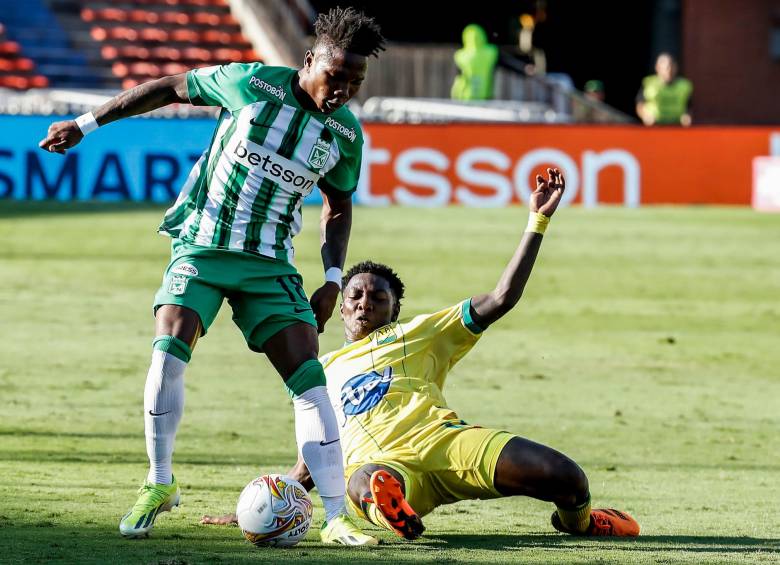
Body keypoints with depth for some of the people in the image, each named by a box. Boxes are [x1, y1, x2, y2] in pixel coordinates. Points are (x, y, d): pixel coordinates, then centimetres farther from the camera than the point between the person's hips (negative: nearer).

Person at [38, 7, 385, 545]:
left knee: (310, 375, -12)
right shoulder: (251, 83, -10)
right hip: (202, 244, -2)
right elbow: (168, 88, 2)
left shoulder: (347, 134, 0)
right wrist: (85, 125, 4)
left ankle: (337, 516, -12)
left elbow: (338, 206, 18)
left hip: (270, 261, 2)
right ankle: (159, 484, -5)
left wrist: (333, 279, 5)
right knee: (170, 349, -23)